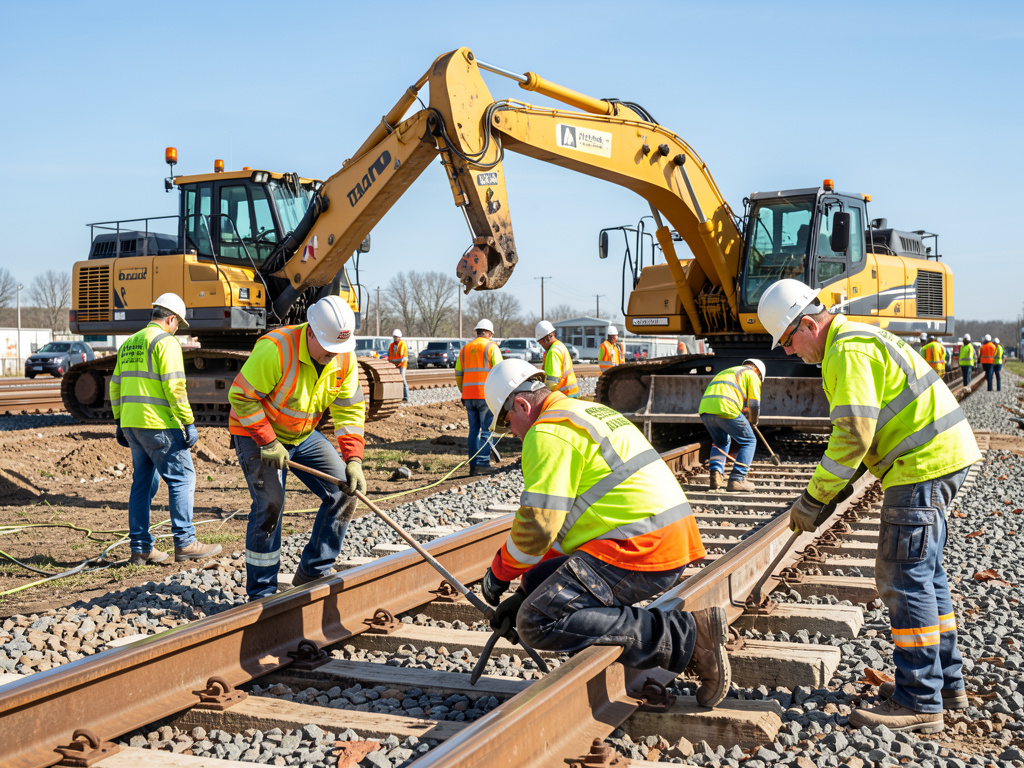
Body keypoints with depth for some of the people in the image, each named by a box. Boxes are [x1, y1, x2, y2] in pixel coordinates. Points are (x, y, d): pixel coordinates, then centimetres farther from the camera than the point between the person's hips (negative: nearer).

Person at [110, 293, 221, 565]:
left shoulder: (129, 344, 18)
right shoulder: (166, 342, -8)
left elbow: (115, 387, 20)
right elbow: (174, 387, -17)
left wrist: (120, 423, 24)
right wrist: (189, 423, -14)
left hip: (132, 425, 9)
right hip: (158, 425, -8)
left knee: (143, 483, 12)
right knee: (182, 478, -1)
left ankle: (141, 548, 14)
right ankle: (185, 543, -1)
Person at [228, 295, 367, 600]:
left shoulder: (344, 358, -10)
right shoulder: (275, 349, -30)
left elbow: (350, 411, -7)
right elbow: (241, 397, -25)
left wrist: (353, 460, -17)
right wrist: (268, 443, -26)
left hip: (304, 435, 7)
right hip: (256, 434, -6)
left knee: (345, 491, -3)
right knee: (270, 503, -15)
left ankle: (311, 574, 6)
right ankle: (260, 593, 1)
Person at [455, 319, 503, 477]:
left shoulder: (465, 349, 14)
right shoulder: (491, 347, -2)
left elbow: (458, 375, 15)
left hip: (469, 396, 5)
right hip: (486, 395, -5)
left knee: (474, 430, 10)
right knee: (487, 430, -1)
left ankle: (473, 466, 9)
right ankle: (482, 464, -6)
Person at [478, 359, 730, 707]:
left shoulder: (547, 432, -8)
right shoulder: (588, 413, 25)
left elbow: (538, 524, -15)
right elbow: (566, 515, 29)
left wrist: (499, 573, 4)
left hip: (639, 550, -10)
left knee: (537, 623, -14)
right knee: (540, 582, 17)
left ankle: (685, 637, -18)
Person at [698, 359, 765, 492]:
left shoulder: (725, 372, 38)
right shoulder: (752, 374, 16)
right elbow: (754, 404, 10)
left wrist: (741, 410, 38)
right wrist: (752, 422, 27)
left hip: (704, 410, 7)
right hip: (725, 410, -7)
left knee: (721, 442, 30)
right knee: (748, 442, 10)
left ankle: (716, 473, 10)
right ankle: (737, 479, 1)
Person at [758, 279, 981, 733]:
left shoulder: (847, 351, -15)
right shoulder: (855, 340, 19)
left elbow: (853, 435, -22)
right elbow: (864, 430, 22)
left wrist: (813, 500, -16)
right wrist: (834, 491, 14)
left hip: (923, 464, -11)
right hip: (941, 457, 11)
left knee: (903, 578, -7)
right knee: (923, 573, 17)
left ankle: (919, 703, -1)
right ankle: (946, 683, 27)